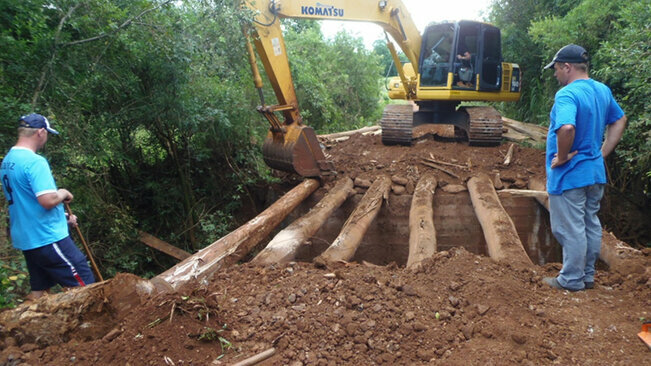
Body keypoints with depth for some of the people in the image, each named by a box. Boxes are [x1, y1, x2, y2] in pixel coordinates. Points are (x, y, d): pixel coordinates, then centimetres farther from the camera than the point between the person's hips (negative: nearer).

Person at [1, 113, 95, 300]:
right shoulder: (35, 162, -18)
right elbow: (48, 200, -28)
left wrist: (63, 218, 19)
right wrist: (63, 193, -6)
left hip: (25, 239, 9)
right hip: (47, 238, -9)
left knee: (38, 292, 17)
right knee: (85, 286, -3)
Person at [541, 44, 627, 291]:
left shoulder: (567, 94, -21)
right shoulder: (603, 91, 8)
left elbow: (567, 127, -39)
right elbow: (620, 120, 19)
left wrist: (562, 157, -23)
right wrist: (603, 152, 13)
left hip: (569, 175, -9)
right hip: (596, 172, 9)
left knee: (570, 229, 3)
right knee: (591, 225, 17)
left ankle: (571, 280, 15)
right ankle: (588, 275, 30)